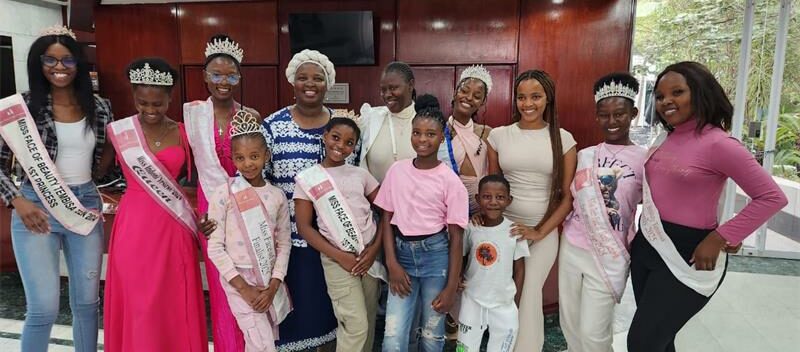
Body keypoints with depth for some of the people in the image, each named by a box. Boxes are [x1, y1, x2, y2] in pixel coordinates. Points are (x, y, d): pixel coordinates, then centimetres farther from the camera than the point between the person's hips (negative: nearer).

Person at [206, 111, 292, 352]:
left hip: (271, 282, 4)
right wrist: (244, 288, -13)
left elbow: (284, 243, 2)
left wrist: (273, 287, -7)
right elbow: (215, 247, -10)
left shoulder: (276, 195, 1)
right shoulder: (223, 194, -10)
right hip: (239, 280, -4)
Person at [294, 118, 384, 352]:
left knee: (368, 324, 11)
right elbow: (304, 227, -4)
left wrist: (375, 247, -6)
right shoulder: (307, 179, -2)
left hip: (369, 256, 3)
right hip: (337, 259, -3)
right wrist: (339, 256, -11)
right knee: (356, 325, -7)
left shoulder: (361, 174, 5)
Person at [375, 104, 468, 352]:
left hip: (435, 254, -2)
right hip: (402, 251, 2)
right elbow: (387, 219, 5)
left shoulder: (450, 181, -7)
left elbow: (455, 237, -5)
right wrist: (392, 263, -5)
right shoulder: (397, 171, 1)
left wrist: (451, 287, -7)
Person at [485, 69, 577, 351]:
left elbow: (568, 196, -1)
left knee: (530, 295, 3)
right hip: (503, 227, 1)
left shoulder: (563, 139, -2)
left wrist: (540, 232, -9)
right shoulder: (499, 135, 1)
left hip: (544, 231, -1)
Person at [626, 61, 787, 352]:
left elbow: (772, 197, -15)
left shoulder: (717, 143, -15)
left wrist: (719, 239, -17)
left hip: (685, 254, -7)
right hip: (646, 245, 7)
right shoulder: (664, 139, 7)